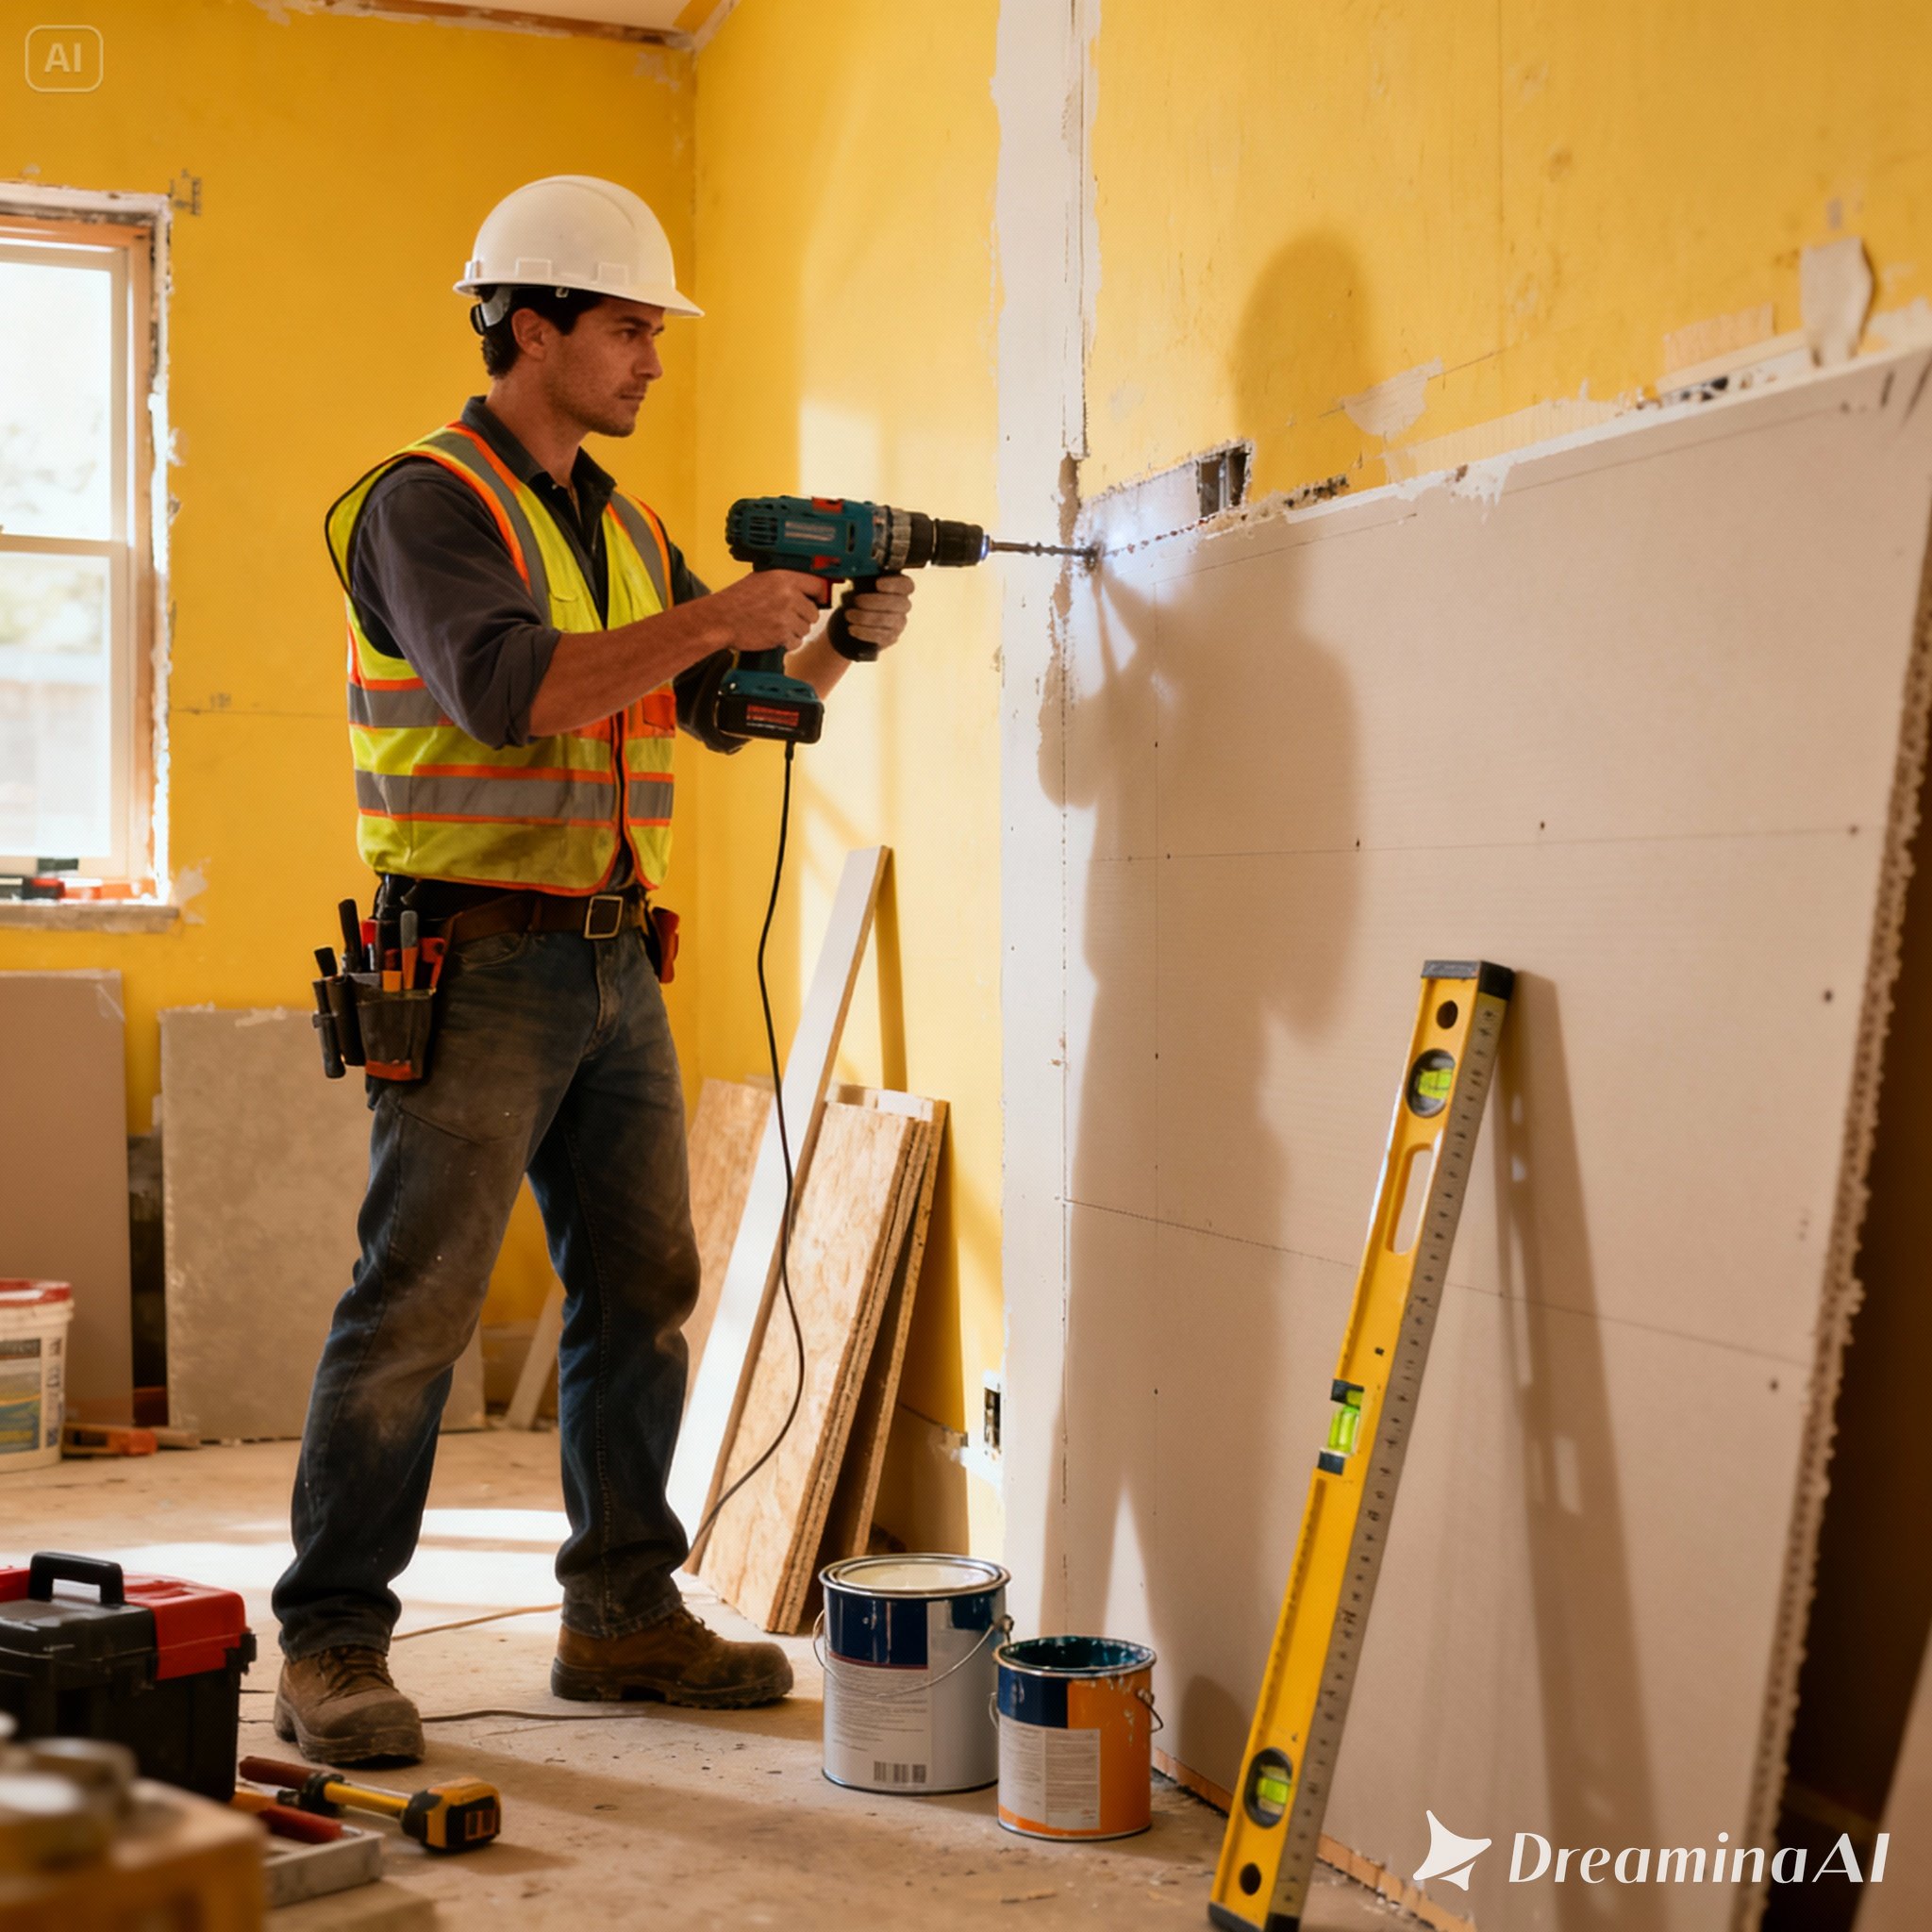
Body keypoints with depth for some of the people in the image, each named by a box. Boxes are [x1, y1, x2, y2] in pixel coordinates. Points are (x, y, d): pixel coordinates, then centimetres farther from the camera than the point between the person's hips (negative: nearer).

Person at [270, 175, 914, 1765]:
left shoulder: (624, 529, 17)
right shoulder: (428, 502, -7)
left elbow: (725, 707, 20)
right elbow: (504, 689, -23)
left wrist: (837, 643, 2)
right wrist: (718, 617, -20)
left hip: (614, 964, 8)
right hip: (474, 962, -8)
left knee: (643, 1290, 10)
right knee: (415, 1303, -7)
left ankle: (624, 1613, 21)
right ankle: (331, 1647, 3)